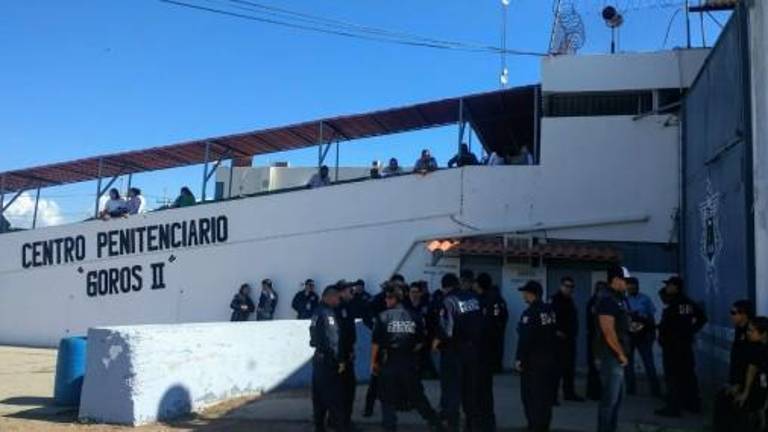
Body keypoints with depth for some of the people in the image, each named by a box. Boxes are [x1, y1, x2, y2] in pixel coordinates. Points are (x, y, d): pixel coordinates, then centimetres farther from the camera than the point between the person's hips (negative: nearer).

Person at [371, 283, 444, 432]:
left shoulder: (383, 317, -8)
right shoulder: (415, 316, -1)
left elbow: (376, 343, -7)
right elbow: (420, 342, 3)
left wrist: (373, 362, 5)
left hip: (389, 363, -3)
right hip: (410, 363, 3)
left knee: (388, 399, 11)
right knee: (418, 396, 17)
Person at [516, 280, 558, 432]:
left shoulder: (529, 313, -17)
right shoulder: (550, 311, 6)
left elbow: (525, 339, -20)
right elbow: (553, 334, 11)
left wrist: (520, 359, -14)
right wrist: (552, 354, 17)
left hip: (533, 361, -7)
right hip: (550, 359, 8)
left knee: (531, 395, 2)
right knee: (546, 394, 15)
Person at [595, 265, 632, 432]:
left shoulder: (619, 299, 14)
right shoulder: (607, 300, -16)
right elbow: (608, 332, -22)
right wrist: (621, 354, -17)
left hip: (618, 355, 10)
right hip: (611, 355, -10)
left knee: (617, 396, 17)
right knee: (610, 397, -5)